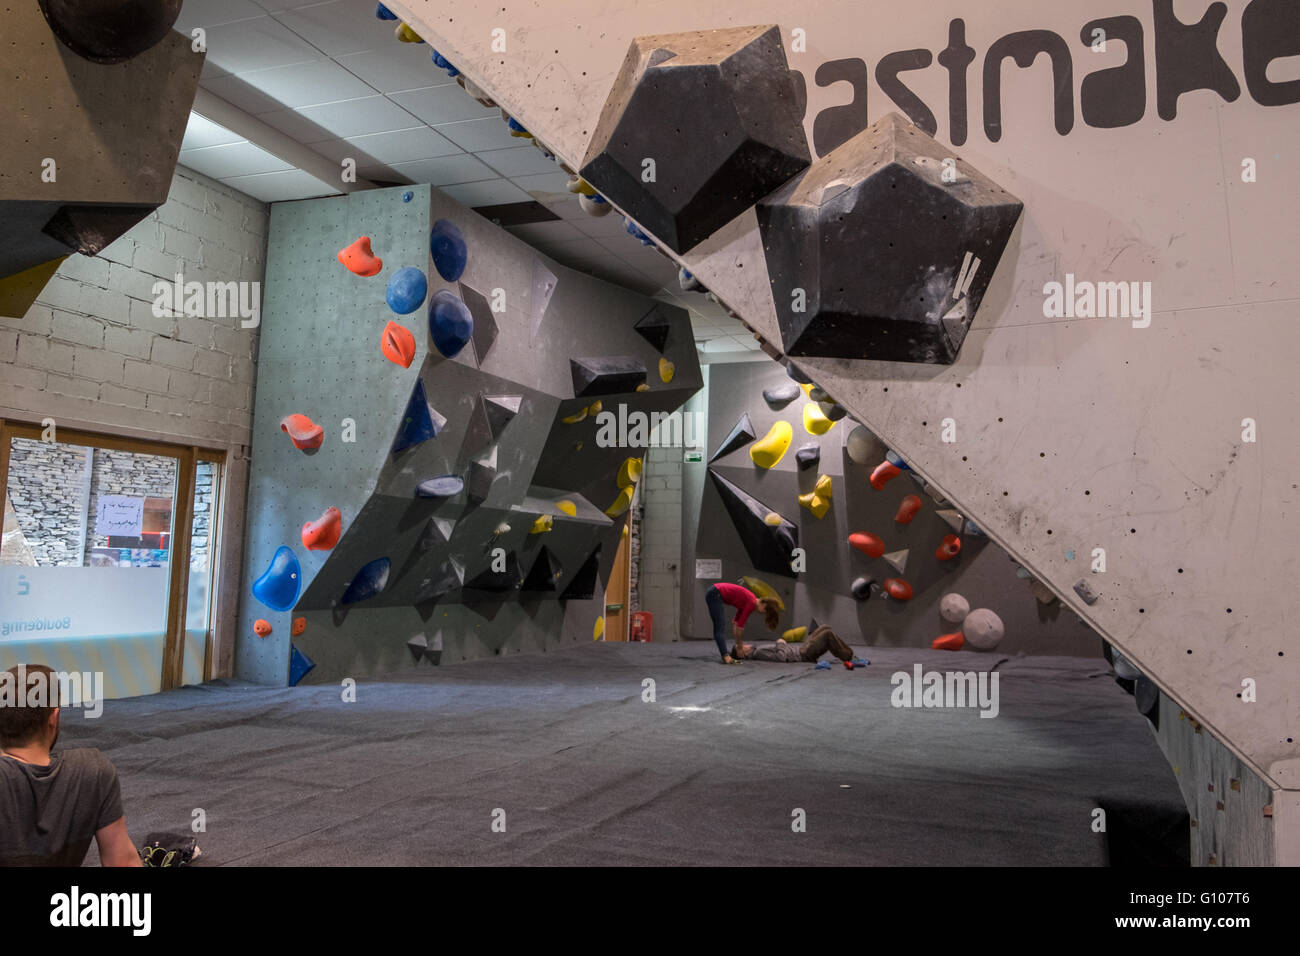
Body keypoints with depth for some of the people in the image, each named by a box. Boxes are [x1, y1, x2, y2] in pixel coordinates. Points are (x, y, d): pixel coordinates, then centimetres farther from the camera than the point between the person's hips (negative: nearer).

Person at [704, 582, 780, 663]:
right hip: (715, 595, -9)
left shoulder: (750, 600, 14)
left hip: (713, 592, 9)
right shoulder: (752, 603, -11)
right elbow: (740, 624, -10)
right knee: (720, 628, -13)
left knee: (720, 627, 10)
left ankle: (725, 655, 10)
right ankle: (725, 656, -19)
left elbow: (736, 621, 18)